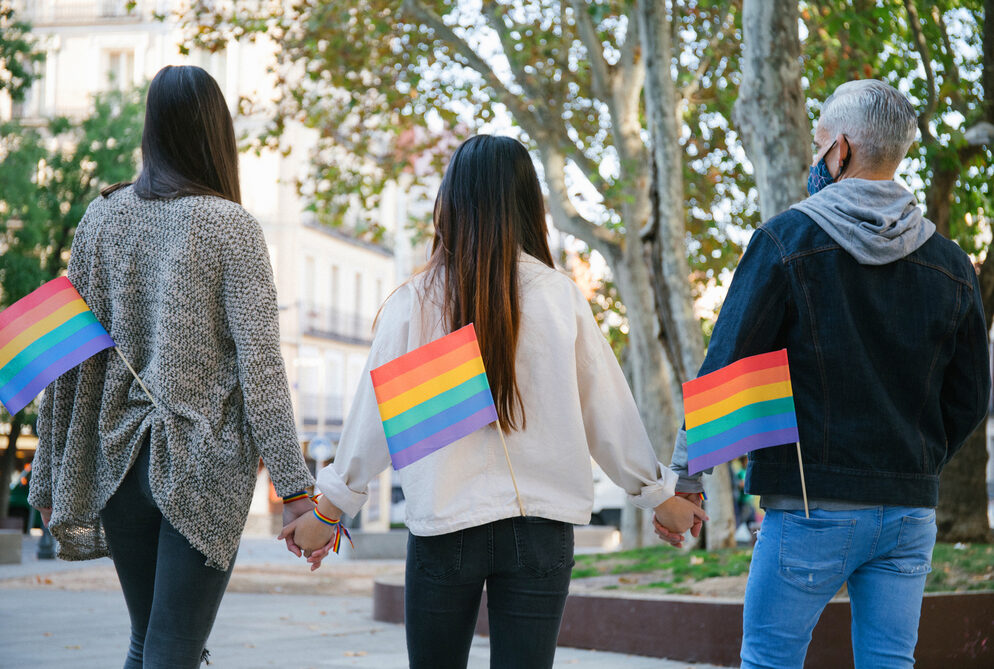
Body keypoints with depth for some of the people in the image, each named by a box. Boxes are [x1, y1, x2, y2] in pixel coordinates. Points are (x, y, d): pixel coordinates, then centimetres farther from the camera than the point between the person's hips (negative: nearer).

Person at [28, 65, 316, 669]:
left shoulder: (103, 216, 5)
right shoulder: (232, 227, -7)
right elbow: (260, 367, -11)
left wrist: (53, 477, 14)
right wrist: (295, 486, -10)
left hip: (118, 456, 5)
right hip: (205, 464, -5)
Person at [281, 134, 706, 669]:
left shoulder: (413, 303, -3)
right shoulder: (559, 296, -1)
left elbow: (376, 415, 0)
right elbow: (607, 410, 5)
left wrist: (331, 508, 12)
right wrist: (657, 492, 19)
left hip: (443, 524, 0)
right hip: (541, 524, 1)